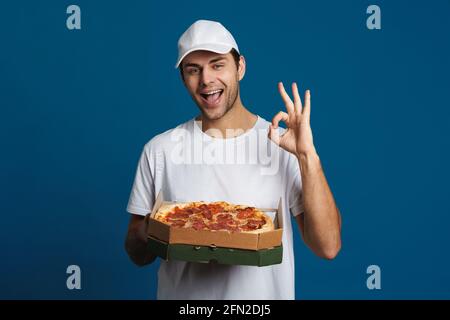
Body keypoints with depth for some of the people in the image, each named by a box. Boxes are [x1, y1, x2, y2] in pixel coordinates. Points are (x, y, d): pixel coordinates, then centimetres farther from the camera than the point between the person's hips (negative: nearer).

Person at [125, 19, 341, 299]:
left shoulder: (284, 144, -11)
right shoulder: (159, 150, -7)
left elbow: (328, 248, -16)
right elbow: (137, 254, 0)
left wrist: (308, 156, -24)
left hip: (266, 293, 0)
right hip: (181, 292, 1)